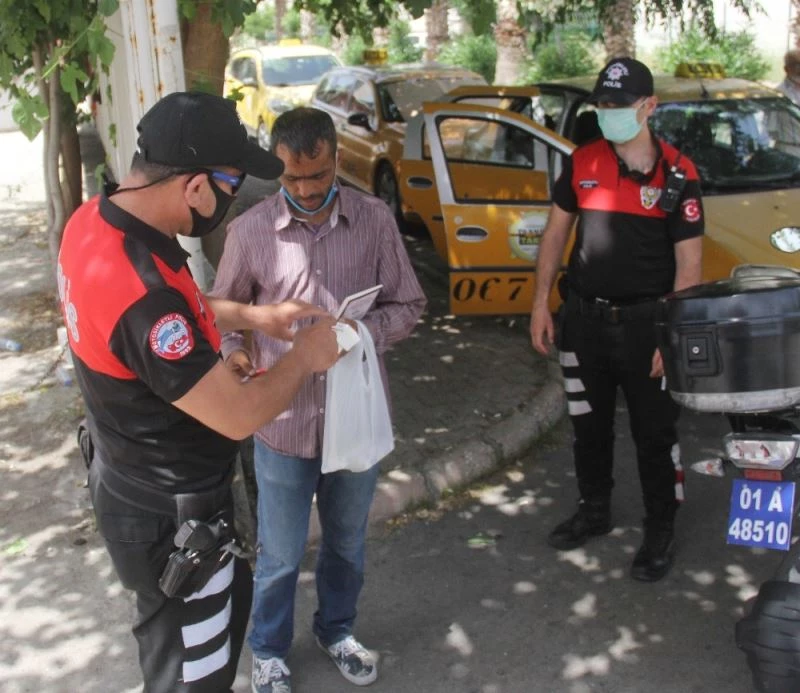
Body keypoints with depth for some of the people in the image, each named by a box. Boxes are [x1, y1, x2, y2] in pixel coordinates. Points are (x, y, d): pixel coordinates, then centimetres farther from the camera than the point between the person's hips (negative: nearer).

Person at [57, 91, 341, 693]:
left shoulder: (97, 219, -8)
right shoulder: (141, 294, -37)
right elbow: (239, 416, -26)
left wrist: (254, 316, 5)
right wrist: (304, 356, -11)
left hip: (132, 483, 9)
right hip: (169, 519, -9)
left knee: (230, 595, 31)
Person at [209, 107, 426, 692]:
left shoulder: (375, 220, -6)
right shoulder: (250, 231, -8)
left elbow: (409, 305, 0)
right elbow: (225, 310, 4)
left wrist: (367, 331, -20)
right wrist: (236, 352, -17)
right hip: (283, 421, -1)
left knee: (347, 542, 23)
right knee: (280, 554, 14)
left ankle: (337, 630, 49)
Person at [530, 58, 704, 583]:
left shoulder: (676, 174, -9)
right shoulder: (582, 162, 3)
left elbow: (689, 262, -9)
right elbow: (557, 232, 10)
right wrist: (541, 303, 5)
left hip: (645, 322, -4)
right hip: (584, 317, 4)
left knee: (654, 434, 6)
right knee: (589, 425, 18)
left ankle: (661, 532, 24)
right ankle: (594, 510, 38)